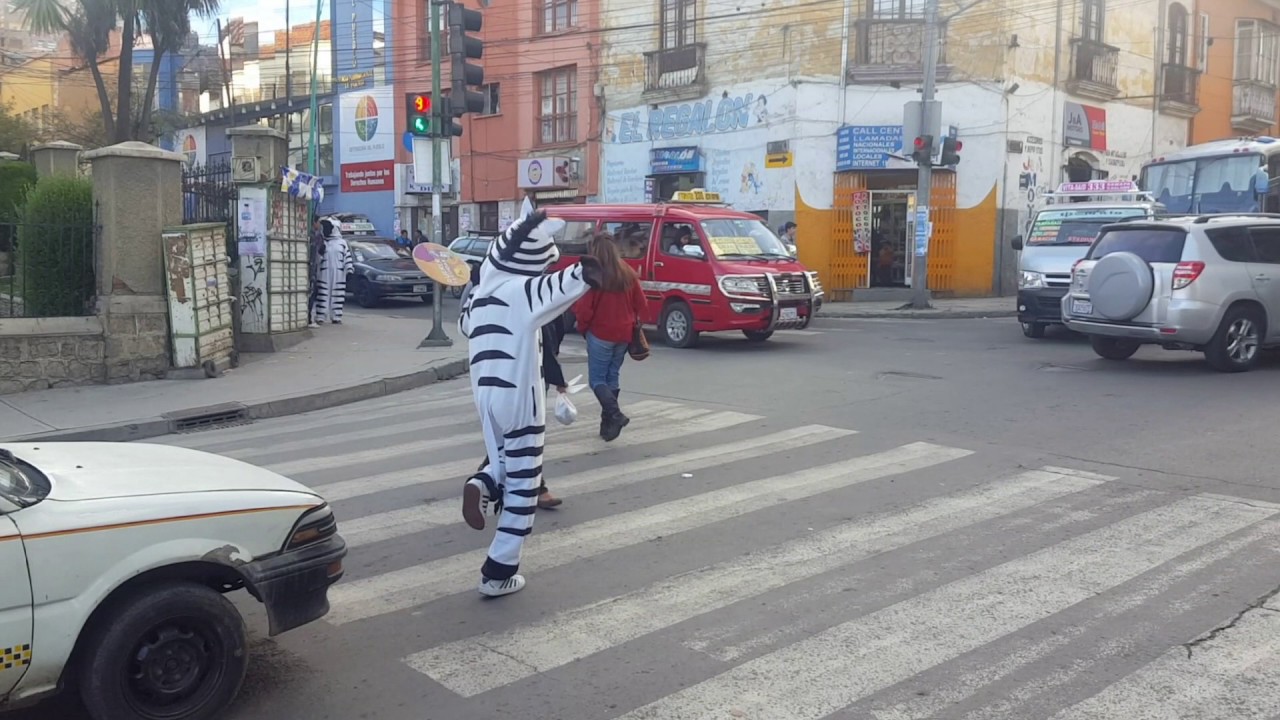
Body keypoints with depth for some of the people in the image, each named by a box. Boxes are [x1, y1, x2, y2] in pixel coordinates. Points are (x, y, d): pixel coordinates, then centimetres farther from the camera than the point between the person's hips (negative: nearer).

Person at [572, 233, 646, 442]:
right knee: (612, 377, 16)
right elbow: (640, 303, 5)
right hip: (624, 334, 5)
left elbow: (584, 308, -15)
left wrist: (583, 327, 3)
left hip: (600, 334, -5)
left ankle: (615, 415, -16)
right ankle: (608, 423, 19)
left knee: (597, 379, 4)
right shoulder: (628, 273, 0)